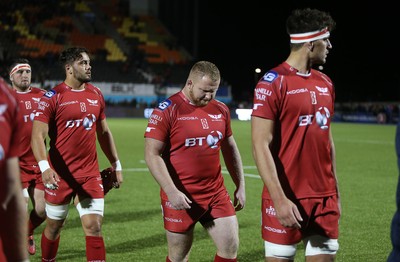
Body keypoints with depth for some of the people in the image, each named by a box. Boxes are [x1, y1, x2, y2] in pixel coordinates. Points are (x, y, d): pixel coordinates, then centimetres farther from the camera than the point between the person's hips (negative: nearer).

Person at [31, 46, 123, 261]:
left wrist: (116, 165, 17)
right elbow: (37, 135, -16)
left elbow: (104, 133, 18)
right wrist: (44, 166, -31)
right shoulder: (53, 97, -9)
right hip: (59, 175, -3)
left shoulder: (96, 95, 7)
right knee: (53, 227, 12)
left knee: (94, 228, -4)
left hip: (90, 175, 3)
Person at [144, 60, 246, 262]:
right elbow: (152, 155, -13)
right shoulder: (167, 110, -10)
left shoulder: (221, 110, 8)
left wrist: (240, 185, 15)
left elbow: (230, 149, 19)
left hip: (217, 194, 5)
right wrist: (171, 191, -21)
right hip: (181, 198, -5)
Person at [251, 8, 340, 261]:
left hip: (324, 197, 6)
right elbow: (260, 145, -14)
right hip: (287, 199, -6)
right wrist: (279, 198, -21)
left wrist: (335, 191, 16)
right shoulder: (273, 82, -10)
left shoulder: (325, 83, 12)